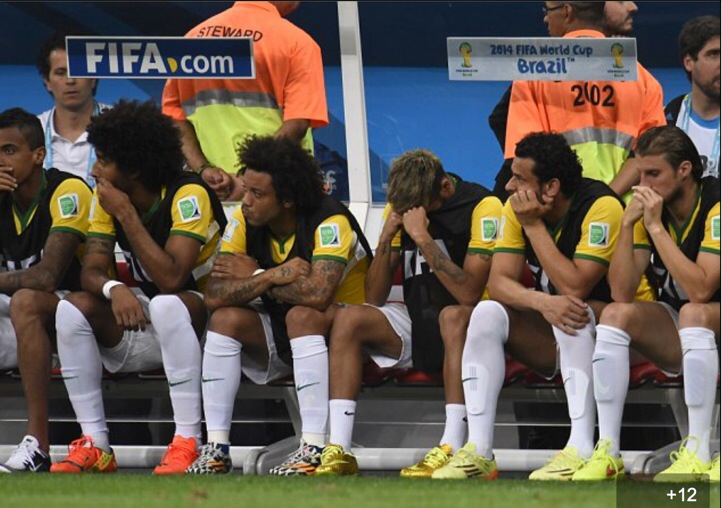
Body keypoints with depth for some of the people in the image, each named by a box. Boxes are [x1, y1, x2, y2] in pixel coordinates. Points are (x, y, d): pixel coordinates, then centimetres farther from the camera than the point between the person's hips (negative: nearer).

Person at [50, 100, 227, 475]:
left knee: (166, 305, -38)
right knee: (73, 308, -18)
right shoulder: (106, 199, 0)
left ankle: (188, 443, -35)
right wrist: (113, 288, -30)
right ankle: (95, 447, -17)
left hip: (203, 318, -6)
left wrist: (126, 214, -27)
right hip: (141, 319, 6)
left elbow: (171, 278, -31)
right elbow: (91, 271, -6)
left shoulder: (188, 195, -21)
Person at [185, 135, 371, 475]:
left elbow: (317, 294, -39)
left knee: (301, 315, -35)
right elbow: (214, 296, -16)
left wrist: (253, 277, -24)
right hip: (278, 338, 5)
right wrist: (273, 276, -30)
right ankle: (216, 447, -21)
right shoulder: (243, 222, -7)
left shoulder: (329, 222, -23)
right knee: (226, 317, -20)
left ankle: (314, 449, -37)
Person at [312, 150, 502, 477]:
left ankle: (452, 449, -42)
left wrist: (423, 237, -26)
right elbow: (374, 298, 3)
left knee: (453, 316, -37)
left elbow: (469, 294, -25)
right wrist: (386, 238, -11)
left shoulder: (482, 205, -14)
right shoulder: (400, 207, 4)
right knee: (348, 318, -15)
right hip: (415, 326, 6)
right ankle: (338, 452, -23)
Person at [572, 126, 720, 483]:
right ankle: (607, 451, -23)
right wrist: (627, 225, -18)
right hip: (674, 337, 6)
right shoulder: (650, 208, -2)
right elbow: (621, 293, -9)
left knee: (693, 313, -36)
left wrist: (656, 227, -28)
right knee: (616, 315, -20)